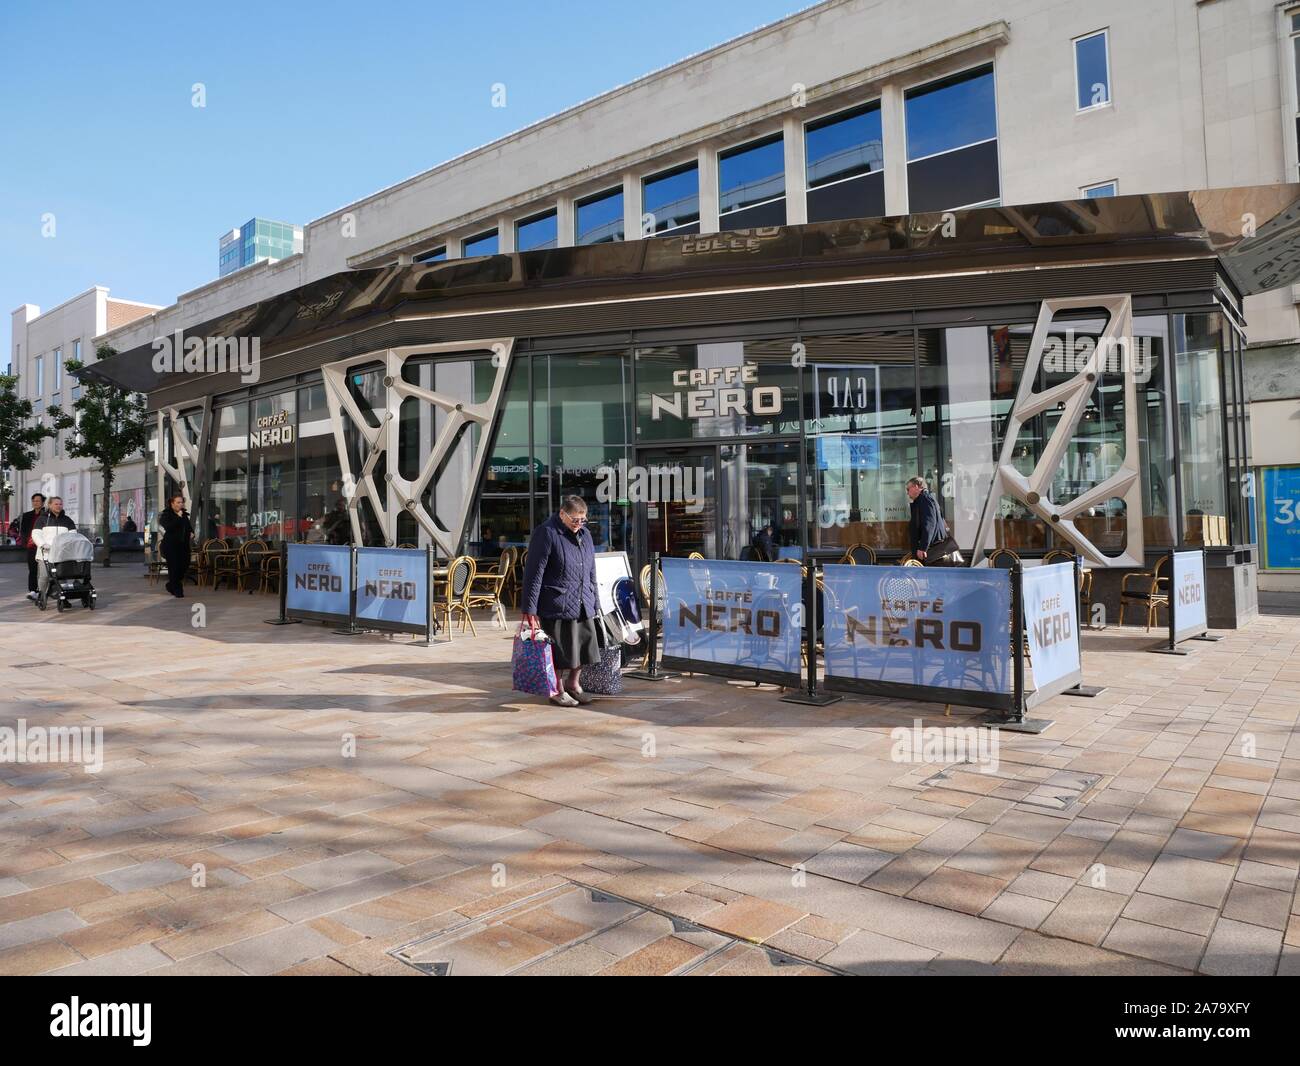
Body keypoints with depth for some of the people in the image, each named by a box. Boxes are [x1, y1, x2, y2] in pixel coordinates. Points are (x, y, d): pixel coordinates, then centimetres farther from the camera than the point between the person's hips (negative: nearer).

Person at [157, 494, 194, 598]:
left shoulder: (184, 514, 14)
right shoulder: (166, 514, -4)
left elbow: (189, 526, 28)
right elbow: (168, 527, -21)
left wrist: (191, 532, 8)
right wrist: (178, 517, -22)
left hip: (183, 545, 6)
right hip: (171, 545, -6)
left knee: (184, 566, 5)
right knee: (174, 567, -5)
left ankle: (171, 585, 28)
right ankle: (177, 591, 5)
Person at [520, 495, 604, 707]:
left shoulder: (585, 535, 12)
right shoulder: (546, 534, -11)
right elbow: (533, 573, -13)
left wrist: (594, 603, 17)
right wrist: (530, 609, -16)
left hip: (584, 606, 7)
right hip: (557, 605, -7)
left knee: (584, 646, 11)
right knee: (560, 650, 2)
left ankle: (573, 683, 33)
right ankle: (557, 690, 22)